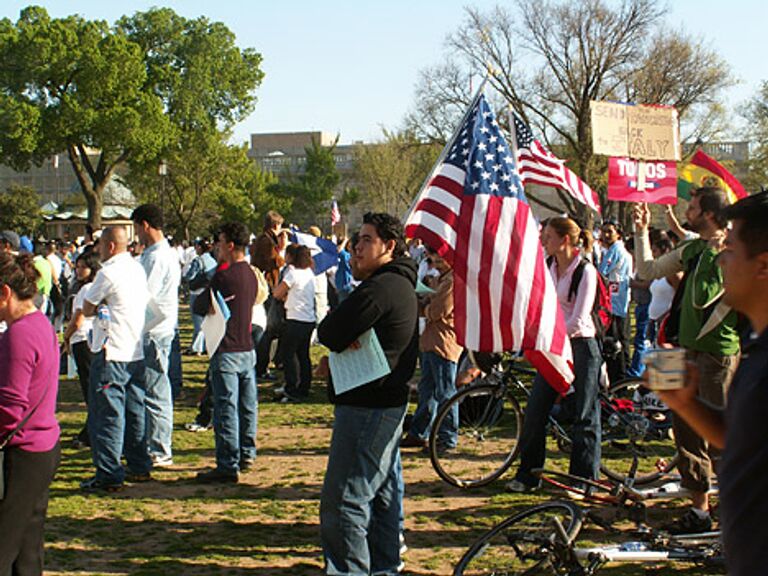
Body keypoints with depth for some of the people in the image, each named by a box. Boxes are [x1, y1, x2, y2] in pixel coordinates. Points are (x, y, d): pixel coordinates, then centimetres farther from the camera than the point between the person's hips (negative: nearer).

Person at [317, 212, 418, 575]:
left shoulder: (379, 288, -19)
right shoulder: (402, 284, 16)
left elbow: (329, 334, -22)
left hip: (366, 406, -11)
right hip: (390, 401, 11)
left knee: (344, 501, -9)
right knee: (384, 490, 18)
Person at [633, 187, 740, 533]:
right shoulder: (692, 249, 11)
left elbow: (702, 298, -22)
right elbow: (648, 270, 19)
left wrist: (710, 255, -19)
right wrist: (642, 232, 13)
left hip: (718, 352, -9)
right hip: (690, 349, 9)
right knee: (687, 430, 12)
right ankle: (699, 508, 22)